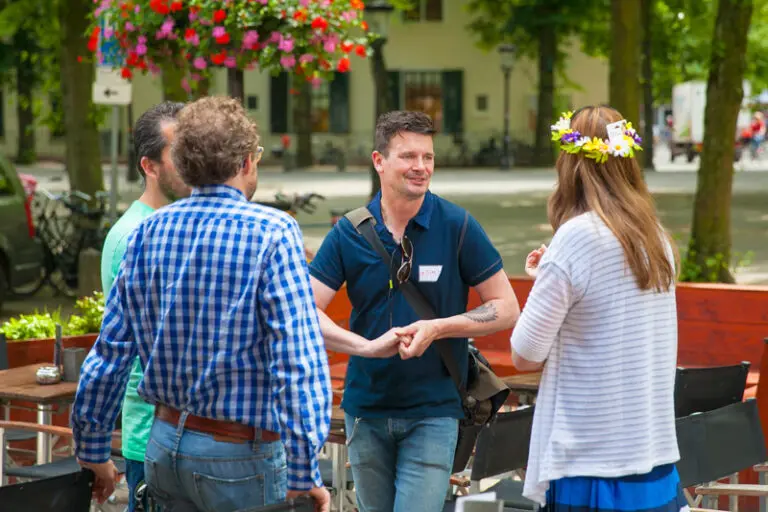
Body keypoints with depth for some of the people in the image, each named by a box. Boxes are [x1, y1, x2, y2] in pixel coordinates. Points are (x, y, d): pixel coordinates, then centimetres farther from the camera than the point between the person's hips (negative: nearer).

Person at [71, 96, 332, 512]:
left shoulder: (147, 233, 3)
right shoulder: (272, 233, -13)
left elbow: (110, 350, 7)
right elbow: (297, 360, -19)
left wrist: (92, 451, 16)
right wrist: (302, 475, -17)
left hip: (164, 448, 6)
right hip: (241, 460, -6)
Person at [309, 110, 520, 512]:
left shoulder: (457, 227, -6)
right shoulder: (349, 234, -2)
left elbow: (506, 309, -3)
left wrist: (437, 328, -17)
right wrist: (367, 345, -23)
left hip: (432, 411, -3)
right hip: (366, 409, 3)